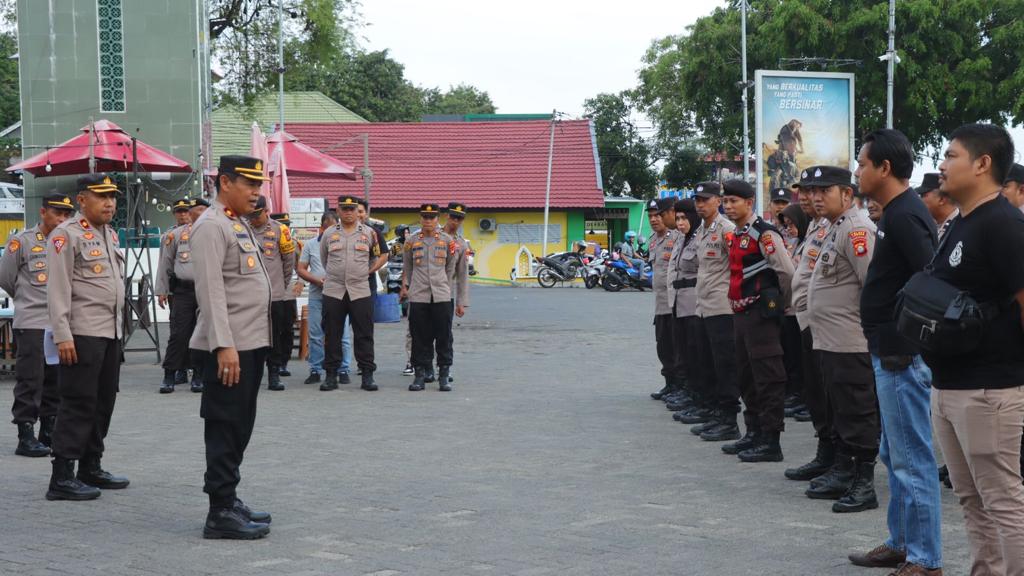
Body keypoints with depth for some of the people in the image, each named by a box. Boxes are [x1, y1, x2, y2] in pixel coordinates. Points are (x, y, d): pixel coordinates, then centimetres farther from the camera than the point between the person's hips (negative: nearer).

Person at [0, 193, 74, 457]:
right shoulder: (22, 242, -5)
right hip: (31, 323, -5)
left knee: (56, 381, 9)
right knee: (30, 381, -4)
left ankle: (49, 432, 19)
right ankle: (26, 437, 1)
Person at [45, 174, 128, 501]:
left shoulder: (110, 234, 17)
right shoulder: (67, 235, -8)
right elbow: (57, 289, -14)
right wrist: (62, 335, -19)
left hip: (111, 333, 8)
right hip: (82, 334, -8)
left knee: (103, 403, 12)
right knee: (78, 403, -8)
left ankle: (91, 468, 22)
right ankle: (62, 477, -4)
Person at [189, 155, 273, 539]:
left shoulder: (241, 225, 18)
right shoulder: (211, 226, -12)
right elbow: (210, 289, -20)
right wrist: (224, 346, -25)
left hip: (251, 344, 10)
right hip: (229, 348, -10)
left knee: (239, 429, 15)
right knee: (226, 430, -6)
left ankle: (230, 501, 23)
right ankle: (221, 514, -2)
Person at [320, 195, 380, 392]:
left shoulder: (369, 233, 5)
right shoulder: (329, 233, 7)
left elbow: (374, 258, 18)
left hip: (360, 291, -1)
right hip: (333, 291, 1)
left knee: (364, 335, -1)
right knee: (332, 335, 3)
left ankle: (367, 375, 4)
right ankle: (331, 375, 10)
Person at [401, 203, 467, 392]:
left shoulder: (448, 241, 7)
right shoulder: (411, 242, 7)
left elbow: (450, 269, 10)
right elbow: (407, 267, 15)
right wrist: (405, 286, 4)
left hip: (442, 297, 0)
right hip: (418, 297, 0)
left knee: (443, 338, 1)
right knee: (420, 339, 2)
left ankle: (444, 376, 8)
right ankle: (420, 375, 9)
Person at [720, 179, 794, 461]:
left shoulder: (764, 233, -13)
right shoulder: (736, 236, 15)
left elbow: (787, 272, -14)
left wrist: (778, 304, -2)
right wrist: (737, 304, 17)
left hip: (761, 314, -10)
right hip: (741, 312, 10)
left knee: (767, 377, -7)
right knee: (746, 376, 15)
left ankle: (770, 442, -5)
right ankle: (754, 433, 25)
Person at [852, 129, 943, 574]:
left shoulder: (905, 215, -17)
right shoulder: (897, 212, 14)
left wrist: (908, 343, -19)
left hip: (901, 357, -11)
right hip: (891, 353, 11)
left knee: (912, 460, -4)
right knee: (895, 456, 18)